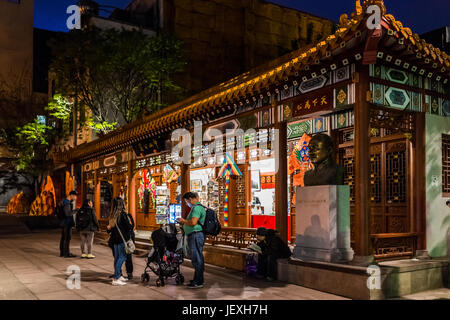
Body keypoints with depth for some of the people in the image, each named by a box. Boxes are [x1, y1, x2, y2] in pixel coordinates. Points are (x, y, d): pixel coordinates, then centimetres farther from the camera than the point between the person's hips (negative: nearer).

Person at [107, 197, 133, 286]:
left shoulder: (112, 215, 6)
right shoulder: (123, 214, -14)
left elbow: (110, 227, 8)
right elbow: (128, 227, -11)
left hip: (115, 239, 8)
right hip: (122, 239, -8)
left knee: (117, 257, 15)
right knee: (122, 257, -3)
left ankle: (118, 276, 25)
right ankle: (116, 279, -6)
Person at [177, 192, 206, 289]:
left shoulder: (197, 208, -14)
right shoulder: (196, 207, 20)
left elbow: (193, 222, -26)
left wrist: (183, 220, -11)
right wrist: (184, 223, 19)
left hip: (196, 235, -11)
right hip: (195, 235, 11)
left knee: (196, 259, -7)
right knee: (198, 258, 16)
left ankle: (198, 282, -2)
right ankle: (199, 279, 24)